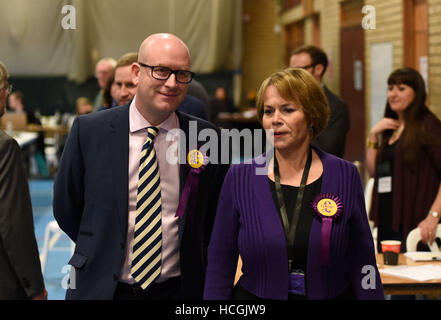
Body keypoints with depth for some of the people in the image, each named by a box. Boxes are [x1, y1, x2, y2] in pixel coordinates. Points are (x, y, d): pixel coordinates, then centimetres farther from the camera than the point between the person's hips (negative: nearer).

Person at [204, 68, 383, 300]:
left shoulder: (344, 176, -4)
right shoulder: (239, 177, -5)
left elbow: (362, 265, -3)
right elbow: (220, 266, -3)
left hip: (332, 293, 0)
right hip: (255, 294, 0)